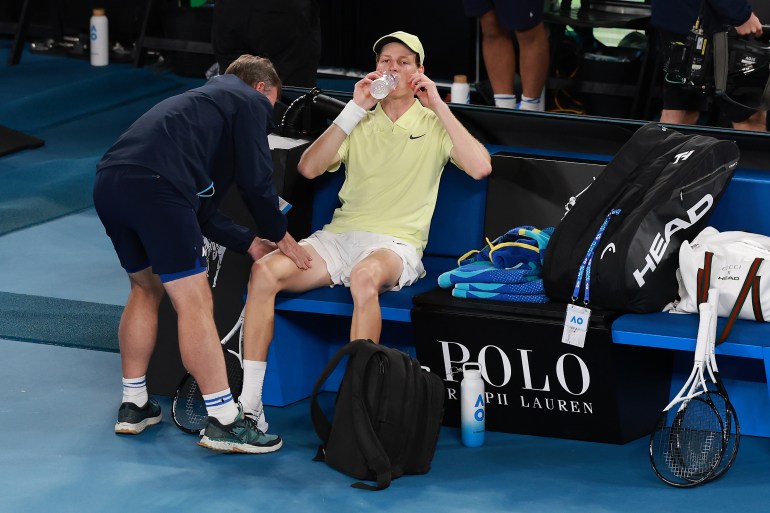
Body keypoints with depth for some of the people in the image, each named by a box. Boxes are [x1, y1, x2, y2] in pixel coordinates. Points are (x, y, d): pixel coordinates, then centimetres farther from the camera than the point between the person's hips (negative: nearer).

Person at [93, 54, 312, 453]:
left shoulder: (203, 101, 38)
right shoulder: (251, 101, 16)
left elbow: (199, 212, 32)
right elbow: (255, 181, 7)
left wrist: (251, 243, 31)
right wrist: (280, 236, 22)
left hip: (108, 181, 9)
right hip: (155, 184, -8)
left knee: (146, 288, 26)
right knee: (194, 302, -4)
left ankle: (133, 405, 30)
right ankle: (224, 421, -3)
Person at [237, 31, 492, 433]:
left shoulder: (434, 125, 11)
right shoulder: (359, 124, 20)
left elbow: (480, 167, -7)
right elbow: (308, 168, 5)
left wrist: (439, 106, -5)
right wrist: (354, 110, 0)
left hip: (395, 245, -4)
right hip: (338, 236, 4)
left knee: (364, 276, -41)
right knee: (265, 269, -24)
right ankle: (249, 405, -24)